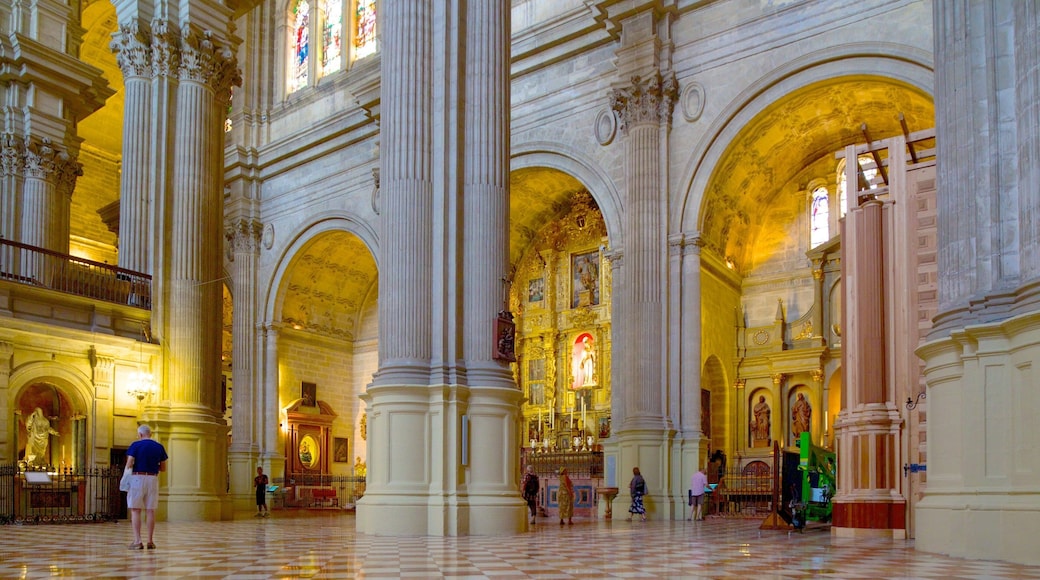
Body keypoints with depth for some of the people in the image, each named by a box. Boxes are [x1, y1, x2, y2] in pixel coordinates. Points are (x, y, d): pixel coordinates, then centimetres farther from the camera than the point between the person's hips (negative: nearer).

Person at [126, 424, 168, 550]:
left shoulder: (135, 445, -3)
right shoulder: (159, 447, 7)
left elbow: (129, 464, -9)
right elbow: (163, 468, 9)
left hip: (138, 478, -3)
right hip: (153, 479, 3)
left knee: (135, 510, 1)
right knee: (150, 511, 7)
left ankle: (137, 541, -5)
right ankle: (150, 541, 10)